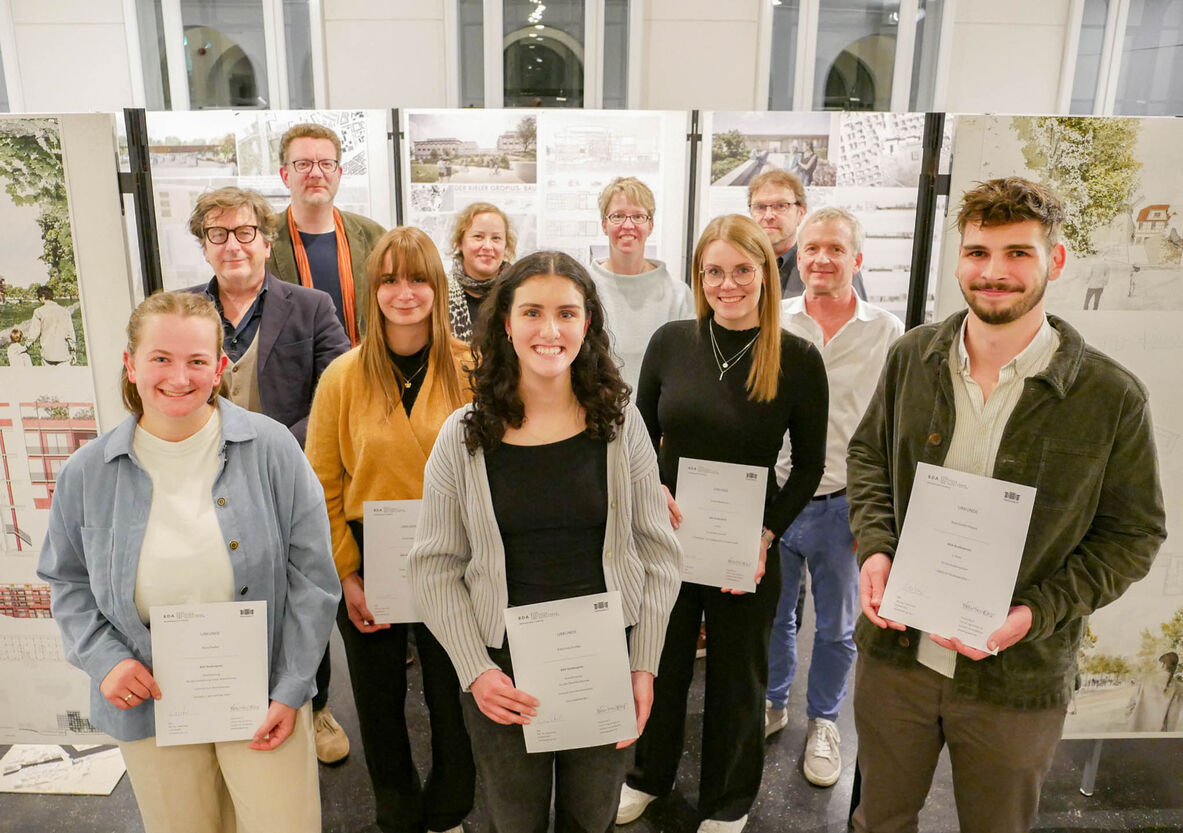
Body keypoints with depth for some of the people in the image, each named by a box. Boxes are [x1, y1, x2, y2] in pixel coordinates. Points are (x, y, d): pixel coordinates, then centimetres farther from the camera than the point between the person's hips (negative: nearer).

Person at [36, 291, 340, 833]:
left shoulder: (271, 449, -11)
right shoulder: (86, 473, -4)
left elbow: (311, 576, -7)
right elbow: (67, 581, 10)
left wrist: (291, 689, -8)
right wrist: (104, 658, -6)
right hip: (148, 704, 2)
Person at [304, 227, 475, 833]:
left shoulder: (470, 369, -7)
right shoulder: (343, 376, -5)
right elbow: (322, 489, -2)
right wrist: (346, 577, -6)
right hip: (369, 561, 1)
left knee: (451, 698, 13)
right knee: (381, 703, 18)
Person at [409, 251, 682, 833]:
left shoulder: (620, 424, -5)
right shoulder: (465, 435, -6)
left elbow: (657, 552, -1)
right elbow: (435, 567, -3)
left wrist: (644, 667, -5)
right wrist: (475, 670, -11)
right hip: (501, 669, 0)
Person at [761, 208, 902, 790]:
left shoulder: (887, 333, -4)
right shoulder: (771, 321, -1)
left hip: (842, 506, -1)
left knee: (837, 626, 16)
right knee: (772, 614, 18)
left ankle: (823, 721, 39)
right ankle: (772, 704, 42)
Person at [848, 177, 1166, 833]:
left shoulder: (1111, 397, -13)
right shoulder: (912, 357, -4)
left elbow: (1133, 532, -5)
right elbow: (868, 453, 9)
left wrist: (1035, 615, -17)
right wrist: (875, 546, -8)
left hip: (1018, 679, -2)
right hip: (895, 653, 2)